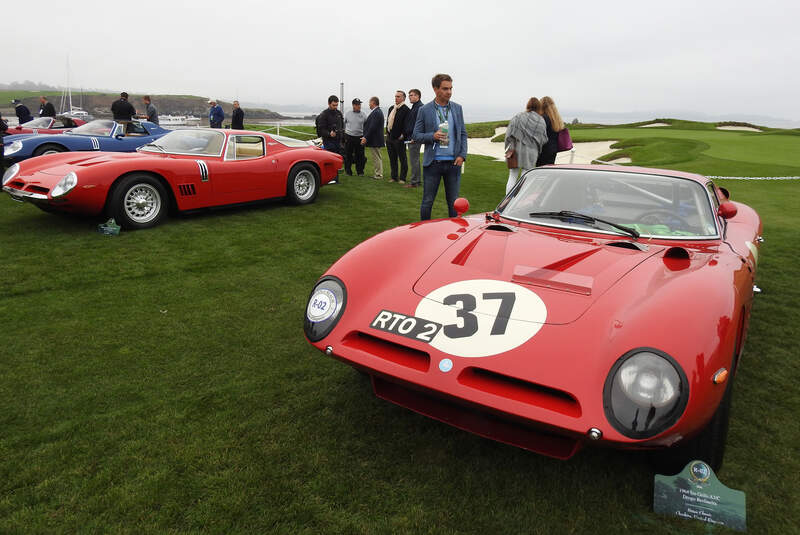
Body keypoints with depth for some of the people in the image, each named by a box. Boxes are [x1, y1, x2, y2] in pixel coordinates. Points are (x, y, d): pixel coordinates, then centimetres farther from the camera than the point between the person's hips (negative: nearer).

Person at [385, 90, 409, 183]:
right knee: (392, 159, 14)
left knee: (402, 159, 1)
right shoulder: (391, 108, 16)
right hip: (389, 137, 8)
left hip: (399, 138, -8)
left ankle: (402, 178, 6)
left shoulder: (405, 109, -9)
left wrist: (403, 135, -17)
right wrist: (387, 132, 13)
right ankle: (394, 177, 23)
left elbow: (406, 124, -14)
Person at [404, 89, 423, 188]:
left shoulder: (420, 107, -14)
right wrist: (405, 134, 18)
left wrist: (414, 137, -23)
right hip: (411, 138, 10)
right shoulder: (414, 107, 17)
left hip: (415, 139, -10)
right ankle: (416, 180, 21)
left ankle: (414, 182, -2)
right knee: (414, 160, 14)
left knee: (414, 160, -6)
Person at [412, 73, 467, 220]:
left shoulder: (457, 108, 8)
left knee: (453, 202, 8)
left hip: (453, 163, 2)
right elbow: (416, 135, 1)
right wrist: (432, 136, -17)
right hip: (433, 163, -2)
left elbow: (463, 134, 11)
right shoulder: (424, 110, 0)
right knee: (427, 201, 5)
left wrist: (462, 155, -1)